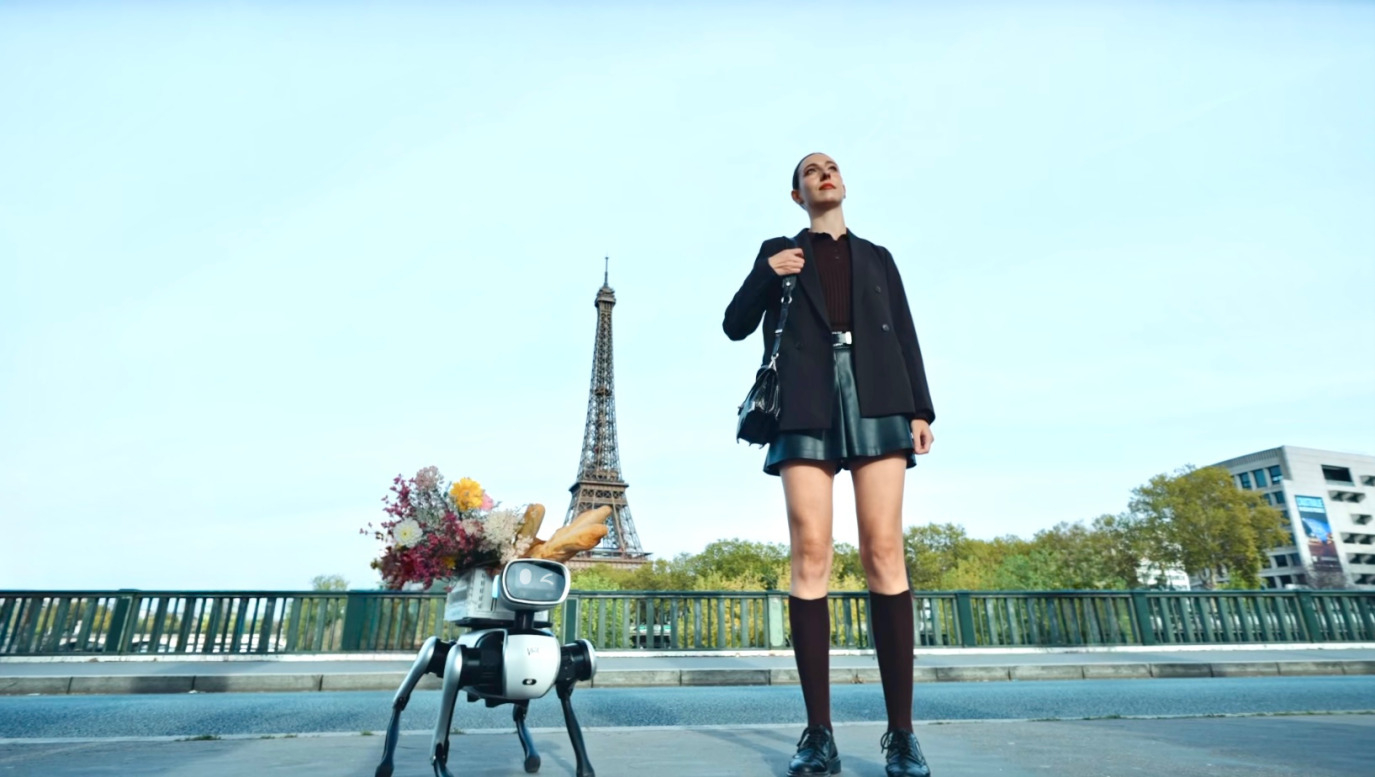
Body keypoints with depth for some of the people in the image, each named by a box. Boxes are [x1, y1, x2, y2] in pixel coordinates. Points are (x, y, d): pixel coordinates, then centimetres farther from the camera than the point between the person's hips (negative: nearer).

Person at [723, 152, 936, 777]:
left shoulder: (877, 257, 24)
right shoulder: (779, 251, 21)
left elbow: (905, 337, 16)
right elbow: (736, 326, 13)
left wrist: (920, 409, 3)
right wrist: (765, 275, -4)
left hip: (877, 402, 1)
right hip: (805, 408, -1)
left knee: (884, 554, -9)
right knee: (810, 556, -10)